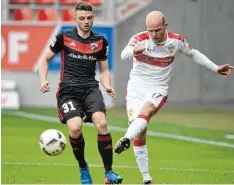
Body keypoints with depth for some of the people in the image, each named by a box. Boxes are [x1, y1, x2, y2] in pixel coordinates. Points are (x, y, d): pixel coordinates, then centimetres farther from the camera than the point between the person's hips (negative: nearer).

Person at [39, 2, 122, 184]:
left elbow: (104, 69, 17)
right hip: (68, 90, -2)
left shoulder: (100, 41, 9)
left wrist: (108, 86, -2)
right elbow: (45, 59, 12)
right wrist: (43, 80, -3)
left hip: (90, 88, 2)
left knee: (101, 123, -24)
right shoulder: (64, 37, 2)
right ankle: (83, 168, 4)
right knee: (75, 128, -24)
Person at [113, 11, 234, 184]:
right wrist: (134, 51, -58)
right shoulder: (140, 39, -14)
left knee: (146, 110, -34)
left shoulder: (176, 41, -5)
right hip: (136, 87, 0)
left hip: (158, 89, 0)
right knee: (140, 133, -6)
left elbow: (193, 53, 15)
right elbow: (124, 55, -34)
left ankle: (126, 140, -57)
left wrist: (216, 68, 13)